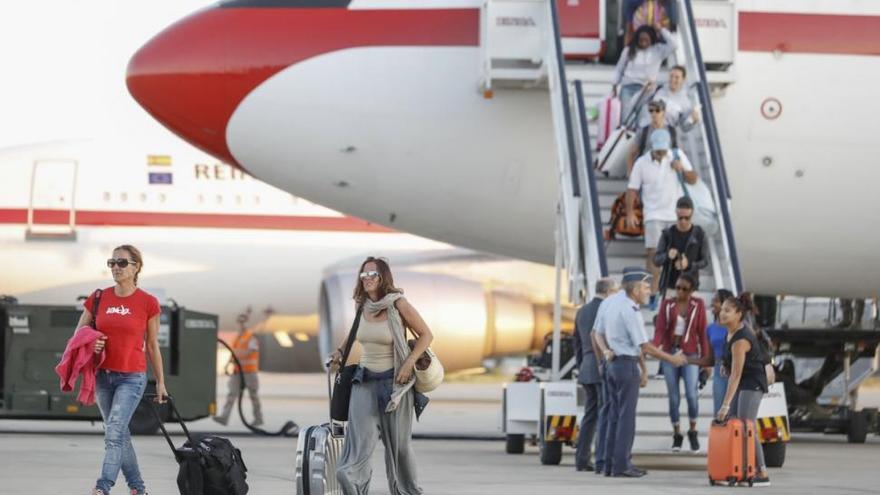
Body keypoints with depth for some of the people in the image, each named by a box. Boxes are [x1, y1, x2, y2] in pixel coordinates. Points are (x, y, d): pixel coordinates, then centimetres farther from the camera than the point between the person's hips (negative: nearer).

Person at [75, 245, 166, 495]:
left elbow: (152, 346, 4)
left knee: (114, 432, -18)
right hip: (103, 375, 4)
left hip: (132, 377, -4)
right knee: (120, 435, 11)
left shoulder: (148, 303, -5)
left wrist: (160, 382, 7)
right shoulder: (98, 298, 3)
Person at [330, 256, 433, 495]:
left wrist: (409, 363, -14)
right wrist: (341, 350, 14)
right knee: (358, 438, -15)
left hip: (394, 381, -3)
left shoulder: (398, 305, -10)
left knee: (398, 443, 8)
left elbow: (426, 335, -4)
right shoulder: (362, 307, 4)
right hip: (364, 380, 3)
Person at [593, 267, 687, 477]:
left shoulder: (613, 303, 9)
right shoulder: (630, 311, -18)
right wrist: (672, 359, -9)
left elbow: (599, 333, 16)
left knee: (615, 414, 12)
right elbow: (644, 346, -17)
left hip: (613, 363, 9)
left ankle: (610, 464, 14)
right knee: (626, 416, -5)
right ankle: (621, 466, -5)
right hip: (628, 364, -9)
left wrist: (606, 351, 1)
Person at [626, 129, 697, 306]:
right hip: (654, 215, -2)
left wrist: (683, 169, -16)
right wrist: (630, 213, -10)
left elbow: (693, 180, 4)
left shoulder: (678, 156, 0)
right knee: (652, 252, -10)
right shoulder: (642, 163, -6)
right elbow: (632, 189, -3)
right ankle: (653, 293, -7)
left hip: (676, 213, 2)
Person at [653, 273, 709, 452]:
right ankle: (677, 434, 15)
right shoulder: (667, 305, 2)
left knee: (691, 394, -14)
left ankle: (693, 431, 6)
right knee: (673, 396, 3)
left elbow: (702, 332, 3)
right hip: (669, 353, 2)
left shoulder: (698, 305, 1)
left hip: (690, 355, -1)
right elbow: (660, 329, -4)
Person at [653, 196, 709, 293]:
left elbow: (705, 261, 4)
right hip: (668, 286, 1)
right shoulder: (668, 234, 4)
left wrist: (689, 264, -15)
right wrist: (667, 256, -18)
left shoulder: (699, 234, 2)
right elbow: (656, 260, 5)